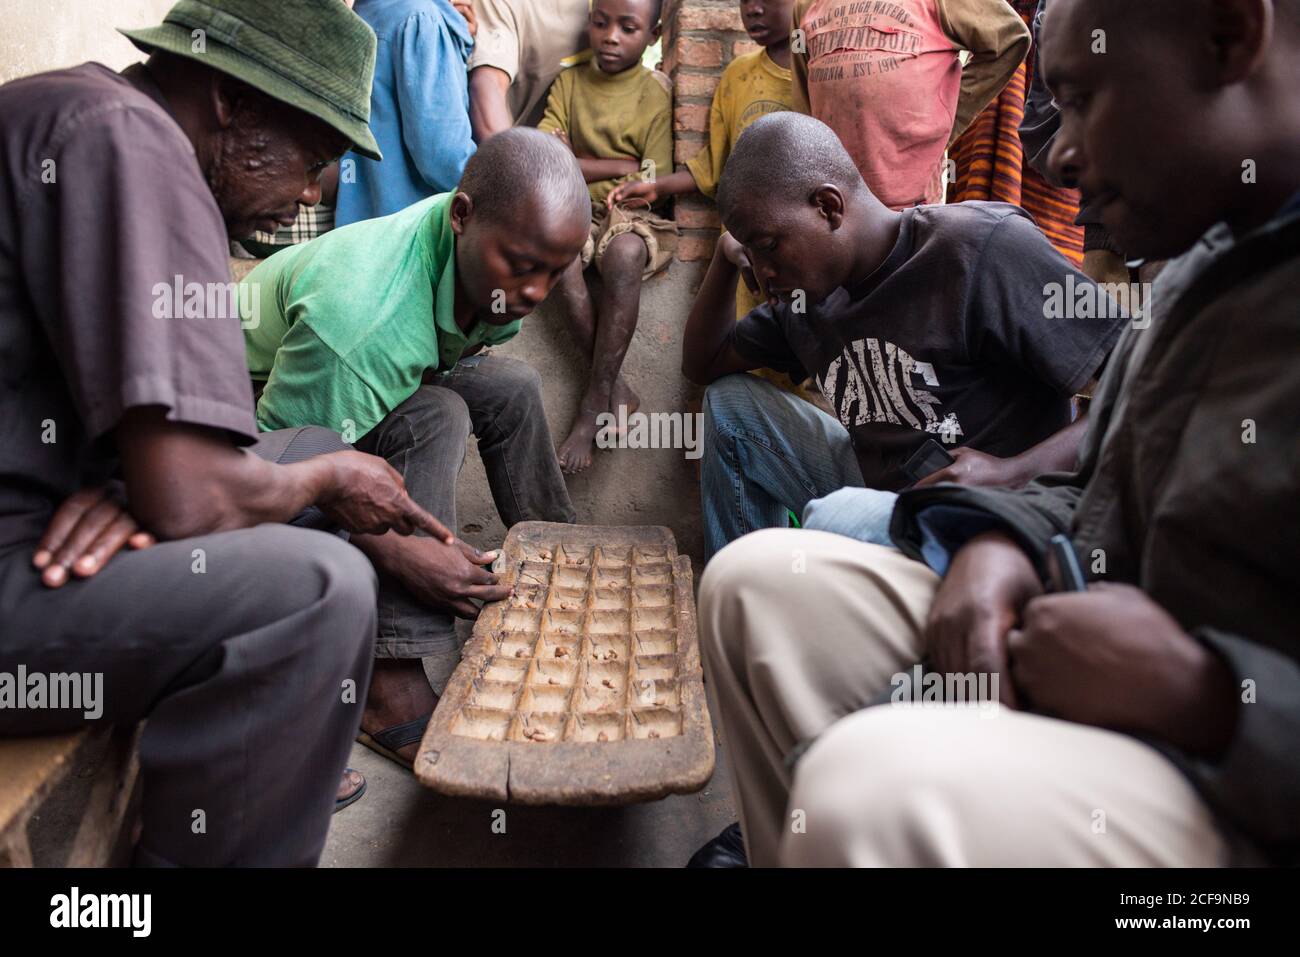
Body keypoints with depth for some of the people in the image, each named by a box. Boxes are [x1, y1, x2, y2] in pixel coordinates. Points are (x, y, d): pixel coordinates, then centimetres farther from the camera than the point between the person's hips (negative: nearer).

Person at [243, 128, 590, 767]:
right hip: (263, 403, -8)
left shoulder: (493, 263, -15)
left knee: (510, 386, -6)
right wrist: (397, 552, -40)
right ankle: (392, 687, -30)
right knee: (435, 419, -32)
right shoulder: (357, 314, -41)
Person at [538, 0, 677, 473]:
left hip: (633, 215, -2)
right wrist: (623, 166, -10)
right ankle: (615, 388, -25)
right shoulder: (569, 82, 8)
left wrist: (574, 165, -7)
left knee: (624, 255, -37)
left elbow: (651, 185, -8)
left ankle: (595, 402, -27)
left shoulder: (656, 93, 0)